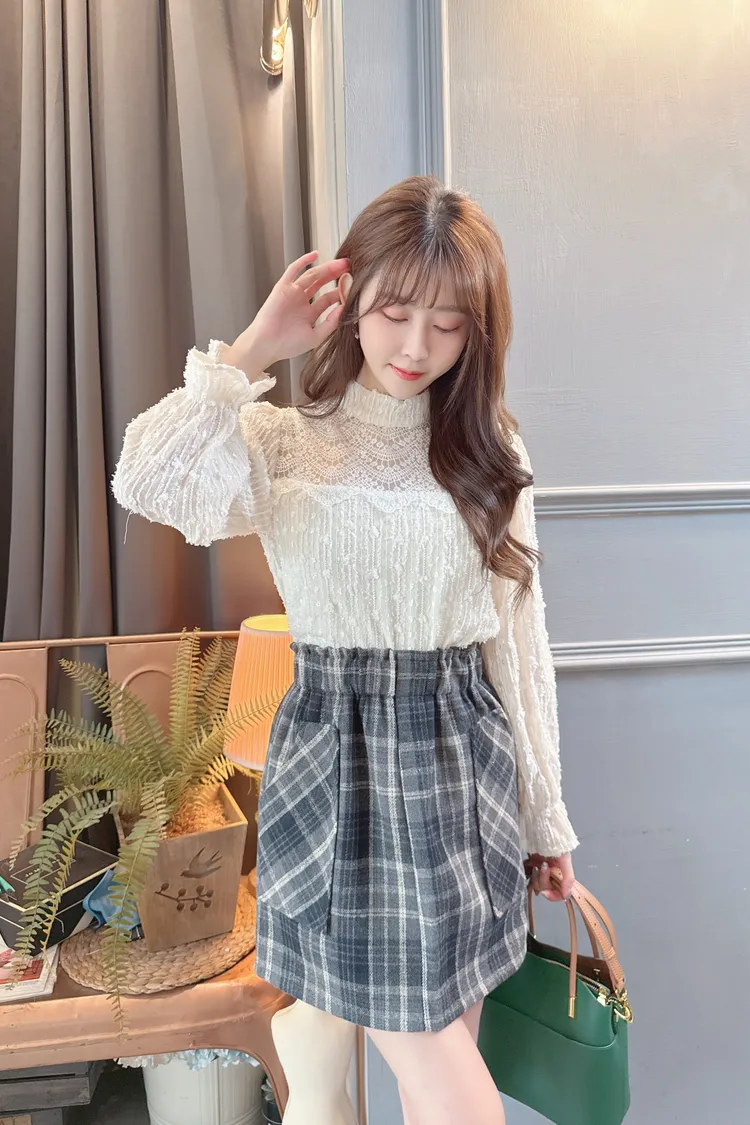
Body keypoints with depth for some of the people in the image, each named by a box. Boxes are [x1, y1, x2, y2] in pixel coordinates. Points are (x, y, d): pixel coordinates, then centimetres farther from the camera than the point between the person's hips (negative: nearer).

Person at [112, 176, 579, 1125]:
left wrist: (546, 816, 8)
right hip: (338, 762, -3)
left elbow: (518, 640, 5)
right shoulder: (283, 443, -4)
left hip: (466, 765, 3)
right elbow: (148, 485, -25)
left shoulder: (489, 454, 4)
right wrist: (253, 349, -15)